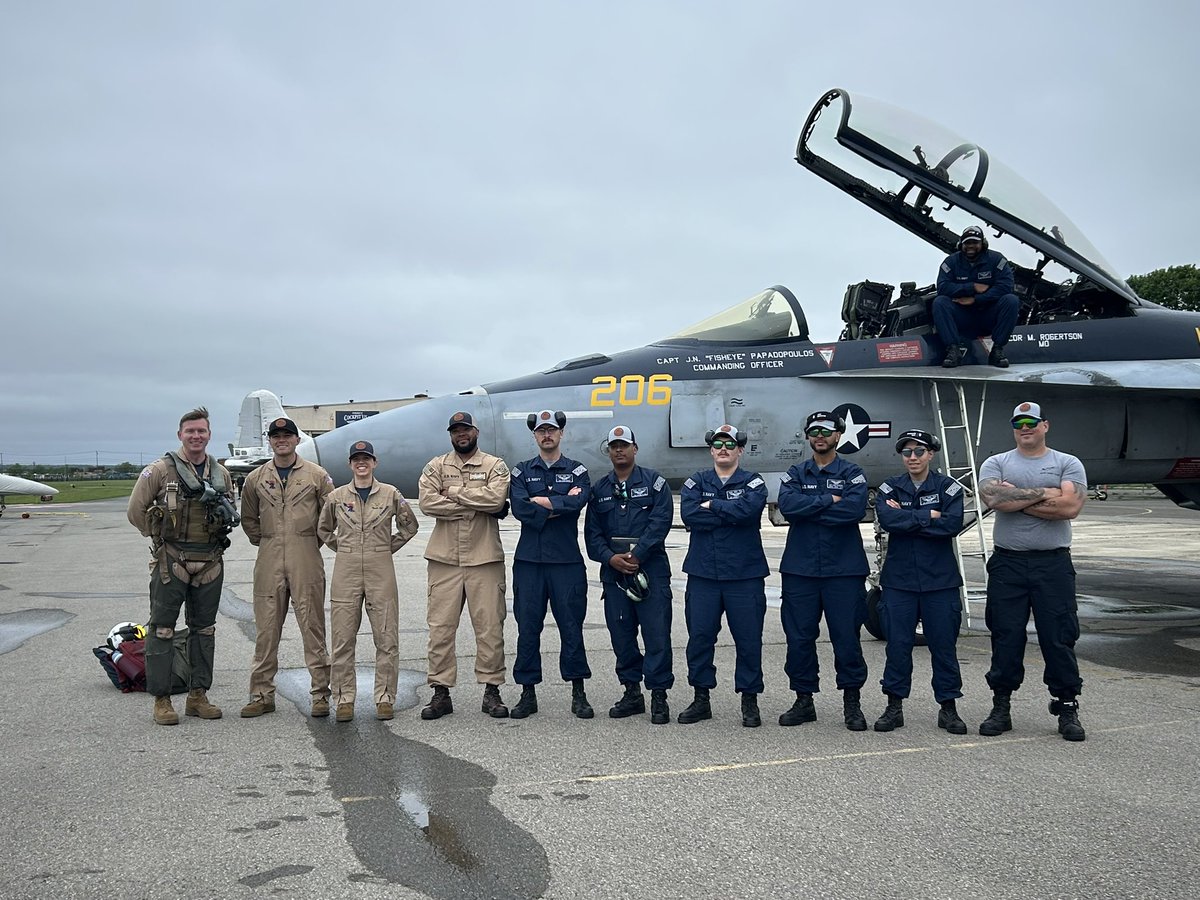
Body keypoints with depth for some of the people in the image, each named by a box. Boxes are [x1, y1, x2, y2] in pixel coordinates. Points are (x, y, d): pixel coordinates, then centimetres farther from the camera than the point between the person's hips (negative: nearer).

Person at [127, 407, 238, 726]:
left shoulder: (221, 473, 9)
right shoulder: (160, 470, -6)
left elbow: (231, 512, 21)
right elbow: (135, 511, -2)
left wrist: (225, 513, 1)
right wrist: (162, 538, 1)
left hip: (210, 562, 5)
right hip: (170, 561, -4)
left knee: (204, 629, 11)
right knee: (162, 629, 0)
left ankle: (198, 696, 21)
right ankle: (161, 699, 8)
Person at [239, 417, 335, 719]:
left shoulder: (317, 475, 3)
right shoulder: (256, 478, 10)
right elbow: (248, 518, 21)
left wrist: (314, 542, 4)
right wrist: (263, 543, 11)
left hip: (306, 561, -2)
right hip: (269, 561, 2)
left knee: (312, 626, 0)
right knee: (266, 629, 5)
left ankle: (320, 694, 7)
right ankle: (262, 695, 14)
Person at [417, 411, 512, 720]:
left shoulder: (495, 465, 6)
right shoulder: (437, 466, 10)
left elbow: (496, 498, -14)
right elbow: (427, 502, -8)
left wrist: (454, 492, -8)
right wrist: (478, 506, -10)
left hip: (484, 558, -1)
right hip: (444, 559, 2)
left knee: (490, 626, 2)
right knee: (440, 627, 2)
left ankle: (492, 690, 12)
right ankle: (441, 692, 11)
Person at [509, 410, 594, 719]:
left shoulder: (577, 470, 8)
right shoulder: (522, 471, 10)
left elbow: (578, 502, -14)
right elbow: (519, 508, -8)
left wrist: (540, 501, -8)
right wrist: (561, 504, -10)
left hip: (567, 560, -1)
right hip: (529, 560, 1)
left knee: (571, 626, 2)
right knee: (528, 627, 4)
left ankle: (578, 694, 12)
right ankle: (528, 694, 13)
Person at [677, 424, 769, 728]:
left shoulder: (753, 483, 5)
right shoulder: (696, 482, 9)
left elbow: (749, 509, -18)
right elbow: (689, 515, -10)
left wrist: (711, 505, -9)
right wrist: (731, 513, -12)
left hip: (745, 575, -1)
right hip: (702, 574, 2)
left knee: (748, 639, 2)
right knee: (699, 637, 5)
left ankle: (750, 701, 15)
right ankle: (701, 699, 18)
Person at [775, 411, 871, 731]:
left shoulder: (852, 473, 5)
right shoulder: (795, 474, 12)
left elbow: (855, 509, -15)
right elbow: (787, 505, -9)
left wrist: (808, 509, -11)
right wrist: (829, 500, -11)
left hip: (843, 569, -2)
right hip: (800, 569, 2)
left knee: (846, 636, -1)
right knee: (799, 637, 5)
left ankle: (852, 702, 12)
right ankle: (804, 701, 17)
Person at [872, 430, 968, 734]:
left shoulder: (949, 488, 3)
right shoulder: (889, 489, 5)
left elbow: (953, 524, -14)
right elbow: (887, 520, -14)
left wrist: (906, 518, -12)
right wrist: (928, 516, -13)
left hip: (940, 580, 0)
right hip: (899, 579, 1)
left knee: (944, 644, 5)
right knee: (898, 644, 3)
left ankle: (948, 707, 17)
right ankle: (894, 706, 12)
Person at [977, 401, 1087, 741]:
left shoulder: (1068, 464, 6)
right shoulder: (996, 464, 8)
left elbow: (1070, 507, -12)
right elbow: (993, 498, -14)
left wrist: (1015, 498, -10)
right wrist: (1043, 493, -10)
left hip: (1053, 564, -1)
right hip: (1007, 563, 1)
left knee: (1060, 637, 2)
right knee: (1006, 637, 5)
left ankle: (1067, 708, 14)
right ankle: (1001, 707, 14)